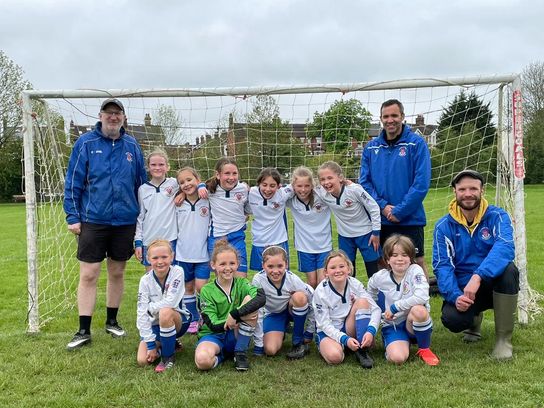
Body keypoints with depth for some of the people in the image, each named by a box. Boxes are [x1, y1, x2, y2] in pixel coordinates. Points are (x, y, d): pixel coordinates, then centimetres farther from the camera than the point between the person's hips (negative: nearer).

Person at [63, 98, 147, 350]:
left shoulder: (132, 146, 6)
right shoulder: (86, 143, -2)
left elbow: (141, 183, 12)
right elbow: (73, 182, -2)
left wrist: (141, 217, 10)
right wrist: (72, 217, -6)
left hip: (125, 221, 3)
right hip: (93, 221, -3)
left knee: (117, 273, 13)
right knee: (88, 275, -2)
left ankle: (112, 321, 29)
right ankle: (84, 331, 8)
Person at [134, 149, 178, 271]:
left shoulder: (174, 183, 1)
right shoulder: (143, 189, 6)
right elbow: (140, 216, 8)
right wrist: (138, 242, 5)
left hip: (170, 239, -1)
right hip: (148, 241, 2)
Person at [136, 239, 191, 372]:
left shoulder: (177, 272, -18)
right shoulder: (146, 280, -12)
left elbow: (171, 302, -28)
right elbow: (142, 313, -14)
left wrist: (149, 308, -15)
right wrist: (150, 343, -18)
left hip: (178, 320, -3)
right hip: (155, 324, 3)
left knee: (165, 312, -37)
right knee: (143, 360, -17)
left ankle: (168, 356, -14)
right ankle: (169, 343, 14)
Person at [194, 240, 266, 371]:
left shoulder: (241, 283, -1)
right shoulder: (207, 290, -5)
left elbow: (261, 298, -23)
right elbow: (213, 325, -12)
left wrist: (234, 314, -31)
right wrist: (240, 318, -22)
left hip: (236, 336, 2)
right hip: (213, 335, -2)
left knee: (250, 299, -23)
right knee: (202, 360, -38)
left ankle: (241, 353, -10)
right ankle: (221, 355, 0)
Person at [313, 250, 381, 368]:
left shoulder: (354, 284, -9)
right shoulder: (320, 292, -16)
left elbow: (376, 309, -13)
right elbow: (324, 324, -16)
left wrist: (371, 331, -31)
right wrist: (345, 339, -29)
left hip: (350, 329, 4)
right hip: (329, 332, -4)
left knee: (362, 301, -22)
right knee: (334, 356, -37)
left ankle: (362, 350, -17)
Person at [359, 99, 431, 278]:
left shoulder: (416, 143, -6)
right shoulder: (371, 147, 6)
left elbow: (421, 183, -13)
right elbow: (364, 181, 3)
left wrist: (399, 211, -15)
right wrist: (382, 206, -11)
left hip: (410, 220, -4)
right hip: (380, 220, 4)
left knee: (418, 262, 4)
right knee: (382, 264, 14)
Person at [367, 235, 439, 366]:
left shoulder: (415, 270, -13)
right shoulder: (380, 277, -4)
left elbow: (421, 297, -28)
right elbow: (370, 296, 18)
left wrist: (394, 307, -20)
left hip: (415, 324, 0)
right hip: (392, 326, 1)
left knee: (418, 310, -36)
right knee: (397, 358, -30)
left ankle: (424, 349, -8)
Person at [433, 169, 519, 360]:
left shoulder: (497, 216, -9)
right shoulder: (444, 226, -4)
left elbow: (504, 249, -28)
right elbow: (442, 265, -11)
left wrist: (477, 277, -44)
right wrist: (455, 295, -29)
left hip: (494, 285, 0)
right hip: (461, 289, 1)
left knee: (508, 270, -33)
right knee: (451, 319, -28)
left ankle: (503, 338, -15)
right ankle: (474, 319, 14)